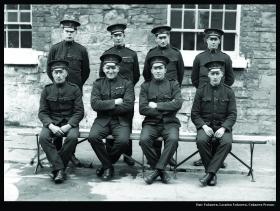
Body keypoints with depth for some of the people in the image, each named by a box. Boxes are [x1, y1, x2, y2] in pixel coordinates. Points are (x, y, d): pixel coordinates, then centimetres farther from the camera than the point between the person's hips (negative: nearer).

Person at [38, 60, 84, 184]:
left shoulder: (74, 89, 2)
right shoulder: (47, 90, 7)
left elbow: (79, 112, -2)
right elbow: (42, 112, 3)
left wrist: (68, 125, -17)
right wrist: (51, 126, -17)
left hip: (70, 122, -1)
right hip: (51, 123, 2)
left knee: (73, 137, -33)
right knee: (43, 137, -29)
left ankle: (57, 168, -17)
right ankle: (60, 169, -24)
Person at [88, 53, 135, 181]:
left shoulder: (127, 84, 4)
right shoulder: (98, 83, 11)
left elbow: (128, 106, -9)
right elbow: (94, 104, -3)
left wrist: (105, 107, -7)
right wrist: (114, 102, -11)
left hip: (121, 121, -2)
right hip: (102, 120, 2)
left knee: (123, 140, -30)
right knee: (92, 137, -27)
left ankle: (106, 164, 0)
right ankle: (108, 166, -3)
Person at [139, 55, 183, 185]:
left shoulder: (173, 84, 11)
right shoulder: (145, 86, 11)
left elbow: (178, 104, -5)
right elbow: (142, 109, -1)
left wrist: (157, 106, -7)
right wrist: (167, 107, -5)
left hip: (169, 122, 0)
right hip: (151, 122, 1)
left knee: (173, 139, -32)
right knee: (144, 140, -29)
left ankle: (157, 169, -16)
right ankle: (161, 170, -10)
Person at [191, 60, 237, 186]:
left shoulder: (228, 91, 6)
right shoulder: (201, 91, 6)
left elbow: (232, 114, 2)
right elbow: (194, 114, 4)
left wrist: (223, 128, -15)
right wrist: (204, 126, -13)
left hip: (223, 126, 0)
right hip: (205, 125, 0)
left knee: (227, 142, -32)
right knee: (201, 140, -32)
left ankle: (210, 173, -24)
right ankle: (212, 174, -17)